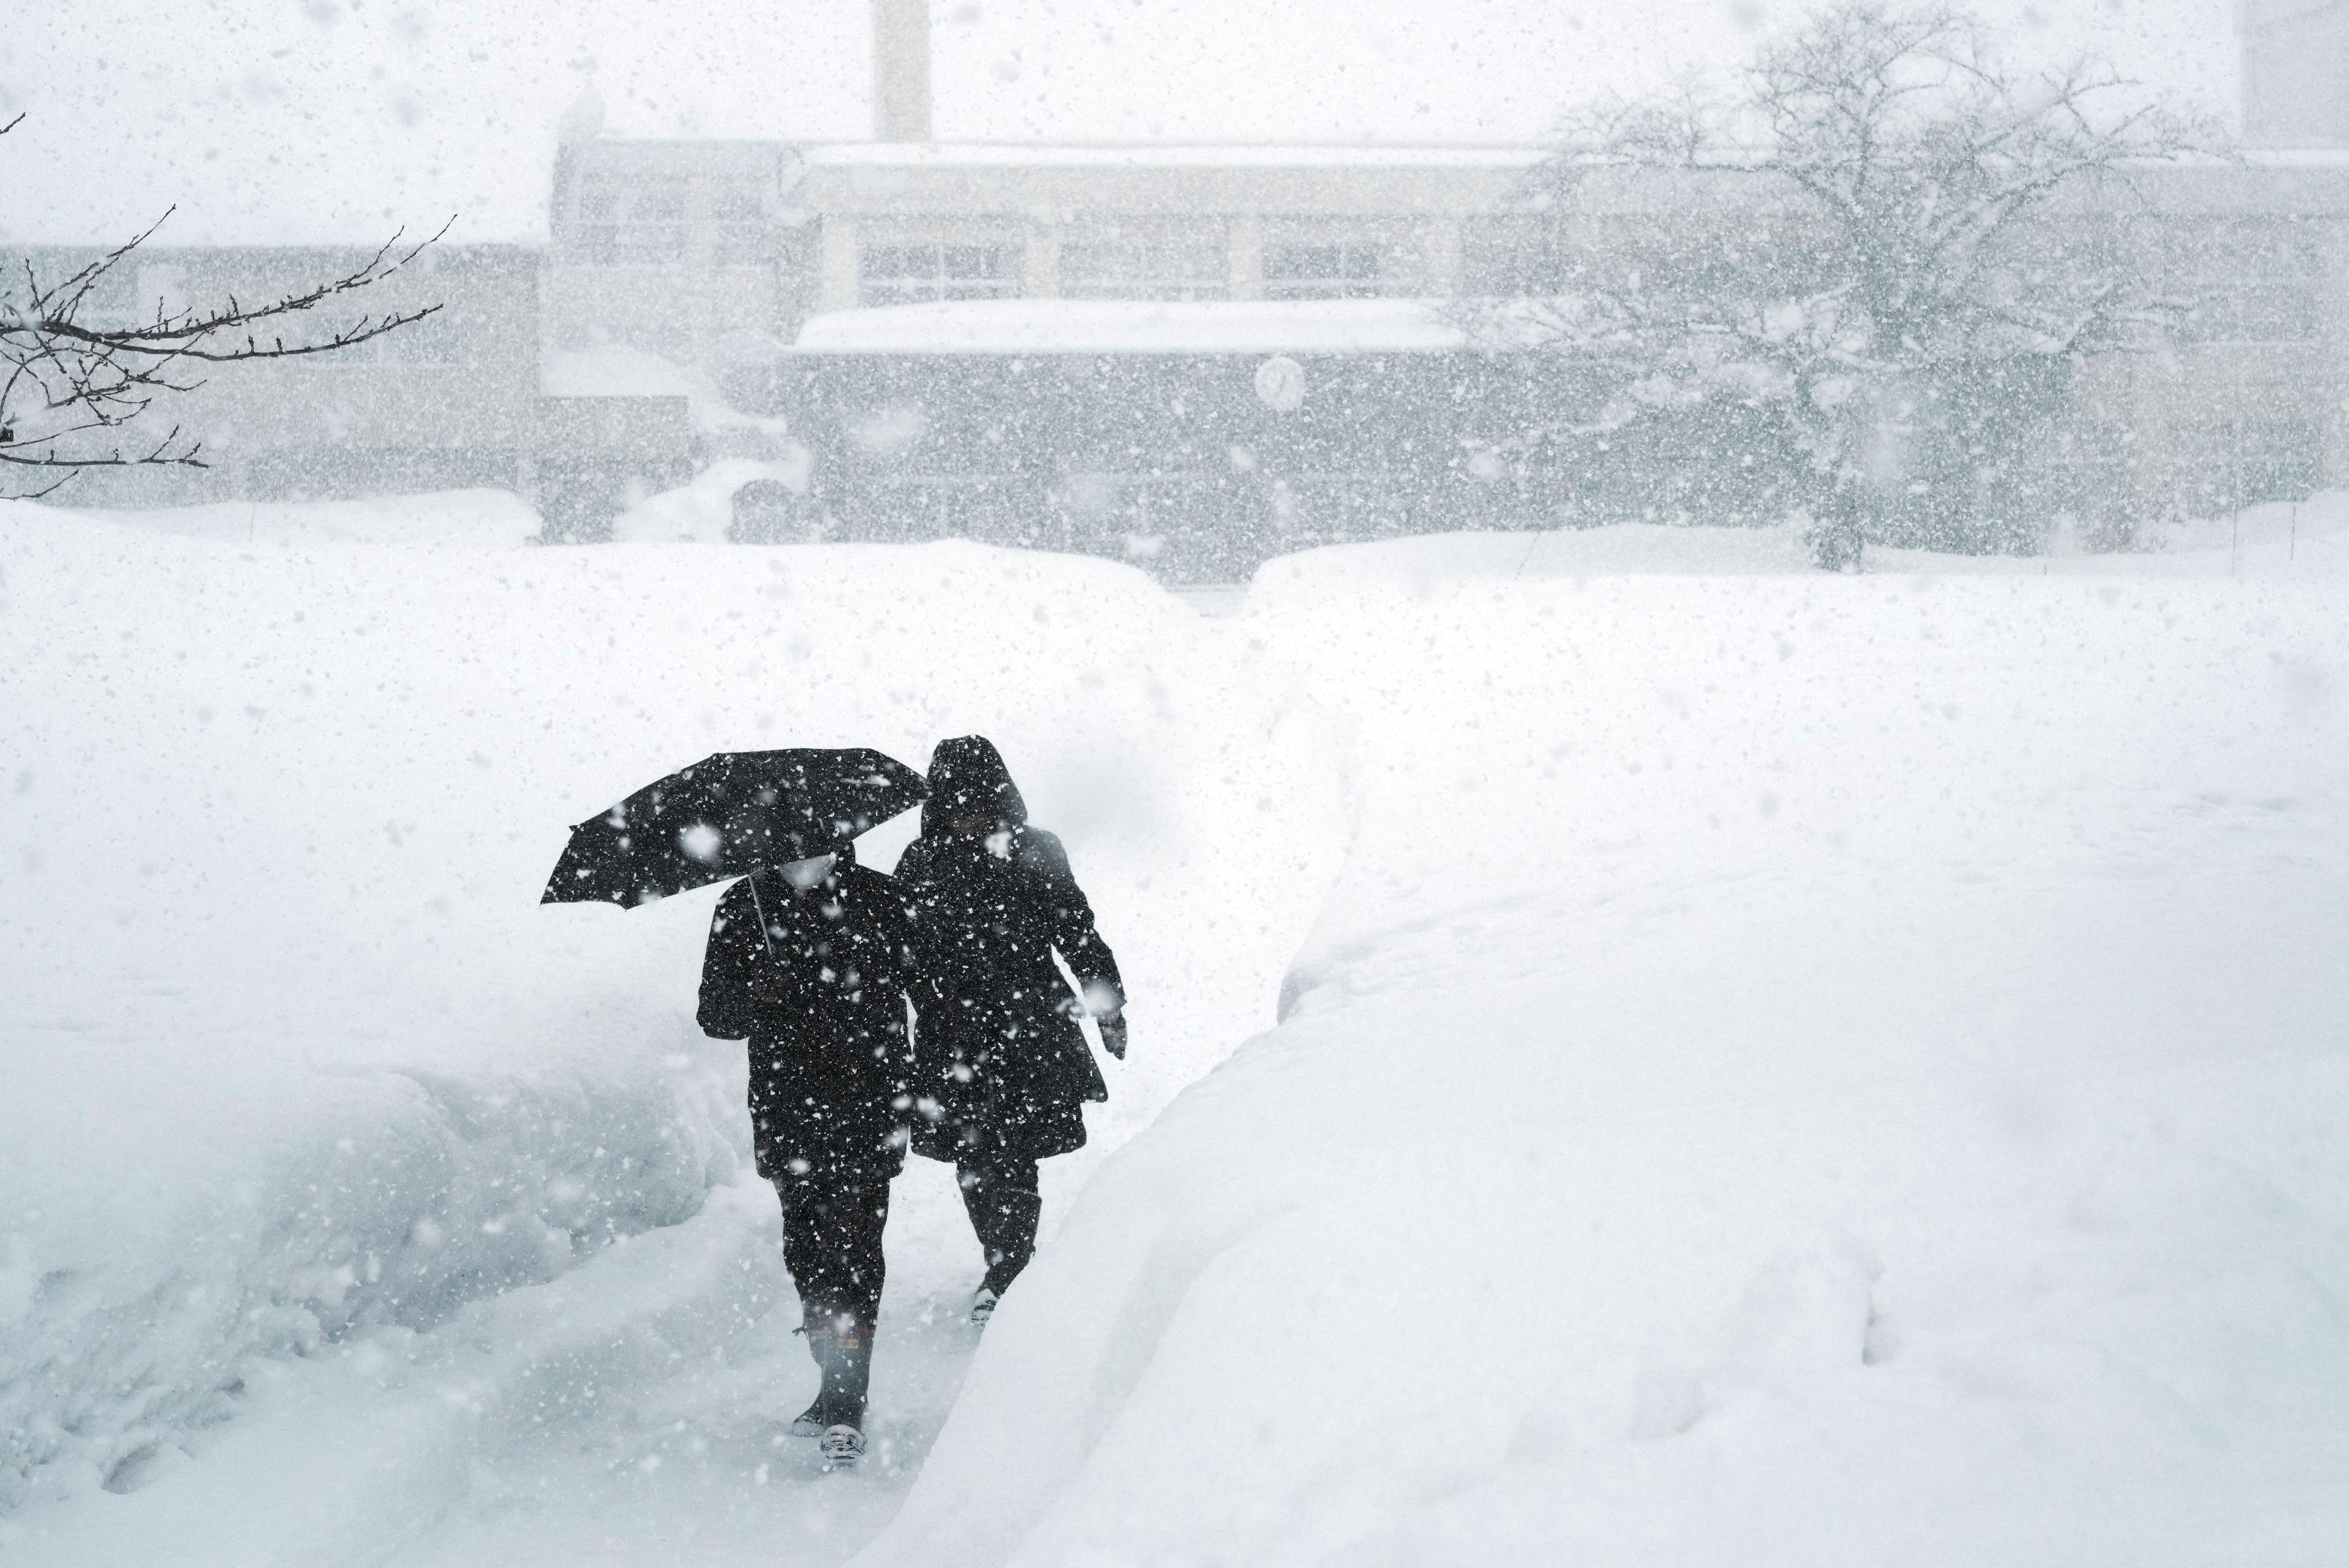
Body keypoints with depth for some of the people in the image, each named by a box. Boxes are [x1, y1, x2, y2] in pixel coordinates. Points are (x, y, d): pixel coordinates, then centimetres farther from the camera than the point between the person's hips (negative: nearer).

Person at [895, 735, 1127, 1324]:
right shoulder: (920, 863, 4)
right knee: (971, 1161, 7)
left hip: (1027, 1032, -3)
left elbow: (1079, 933, 5)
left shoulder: (1033, 855, -1)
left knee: (1011, 1160, -7)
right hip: (952, 1039, 3)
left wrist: (1109, 1006, 7)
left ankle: (1003, 1279, 1)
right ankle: (1009, 1264, 22)